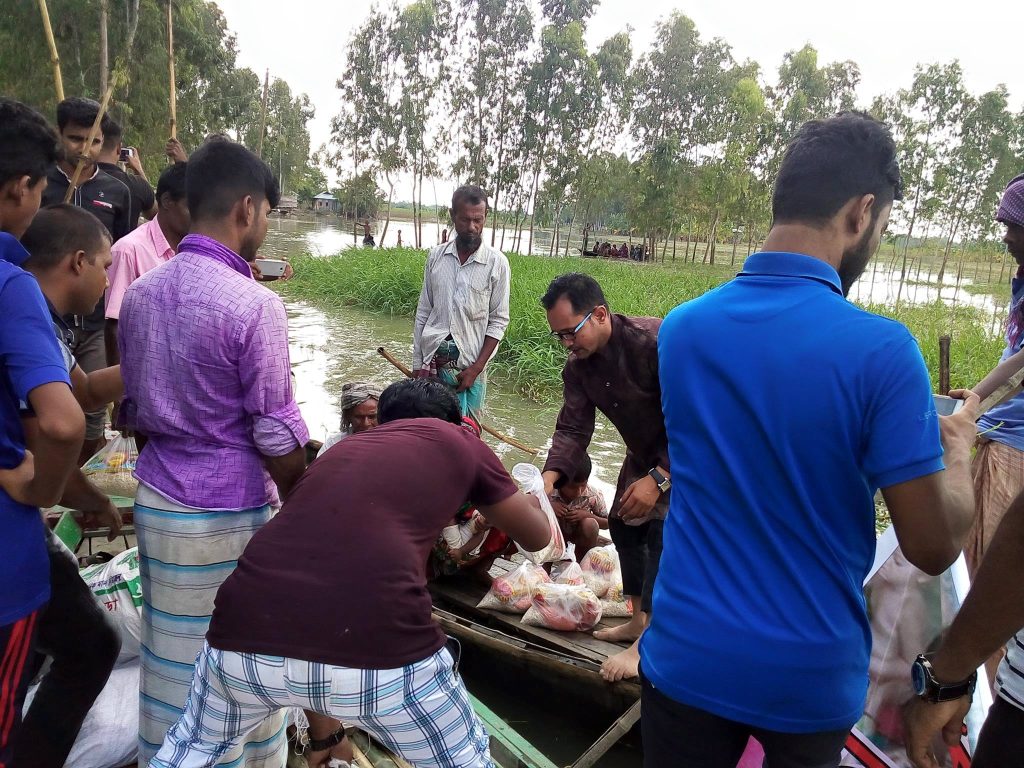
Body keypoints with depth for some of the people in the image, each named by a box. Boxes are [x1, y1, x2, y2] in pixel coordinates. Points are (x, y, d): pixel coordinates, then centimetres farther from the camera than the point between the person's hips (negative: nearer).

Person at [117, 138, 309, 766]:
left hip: (157, 502, 6)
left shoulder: (139, 294, 2)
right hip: (231, 513, -6)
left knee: (172, 658, 20)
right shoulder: (253, 304, -19)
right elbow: (278, 439, -16)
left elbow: (133, 411, 10)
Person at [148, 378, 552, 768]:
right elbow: (537, 537, 31)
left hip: (243, 644, 5)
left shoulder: (339, 451, 30)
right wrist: (527, 499, 57)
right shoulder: (456, 441, 19)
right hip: (376, 657, -4)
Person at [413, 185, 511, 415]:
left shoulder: (497, 262, -3)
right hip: (432, 358, 2)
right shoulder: (436, 256, 6)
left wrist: (476, 368, -10)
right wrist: (417, 363, 7)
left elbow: (499, 321, -2)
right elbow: (423, 312, 10)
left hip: (469, 362, -2)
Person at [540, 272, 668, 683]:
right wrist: (550, 476, -30)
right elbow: (573, 428, -13)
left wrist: (659, 478, -34)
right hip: (645, 454, 8)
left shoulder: (656, 341, -34)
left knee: (662, 534, -16)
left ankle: (647, 644, -5)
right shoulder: (578, 365, -10)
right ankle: (639, 620, 27)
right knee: (623, 525, 11)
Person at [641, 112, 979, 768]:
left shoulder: (680, 329, -7)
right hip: (811, 676, -1)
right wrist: (958, 447, 6)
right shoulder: (881, 351, -21)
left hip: (688, 658, 2)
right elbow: (933, 546, -14)